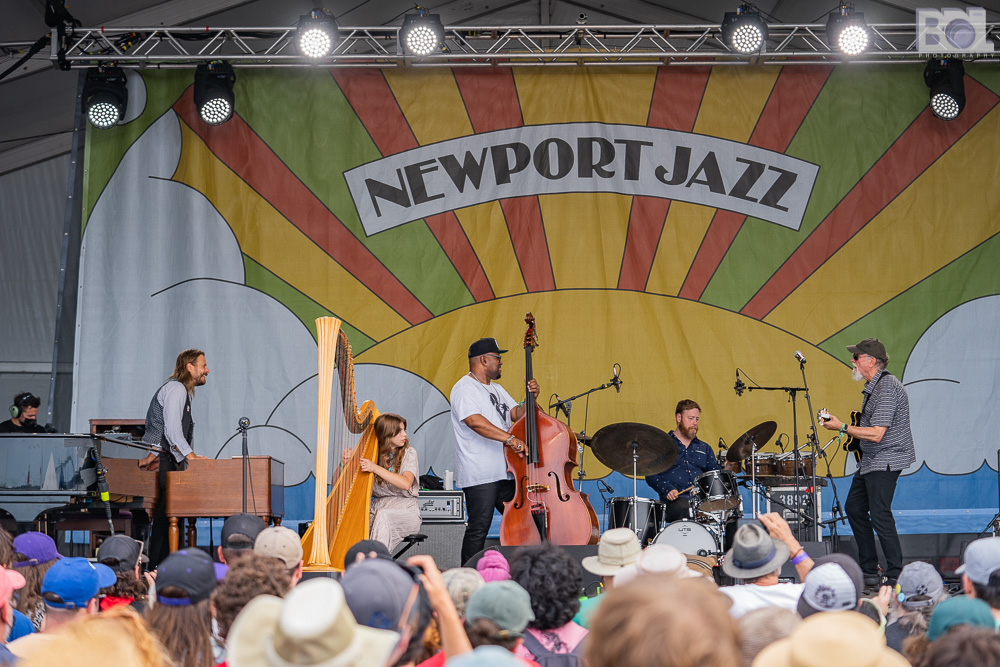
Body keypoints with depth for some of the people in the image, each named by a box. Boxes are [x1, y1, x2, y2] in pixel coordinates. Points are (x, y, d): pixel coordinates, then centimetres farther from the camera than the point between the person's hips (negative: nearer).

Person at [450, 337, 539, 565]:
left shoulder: (497, 389, 21)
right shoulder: (465, 389, -9)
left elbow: (517, 414, 18)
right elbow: (474, 421, -25)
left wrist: (531, 399, -2)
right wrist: (509, 438, -32)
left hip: (505, 472, 9)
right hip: (479, 475, -9)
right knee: (479, 528, -8)